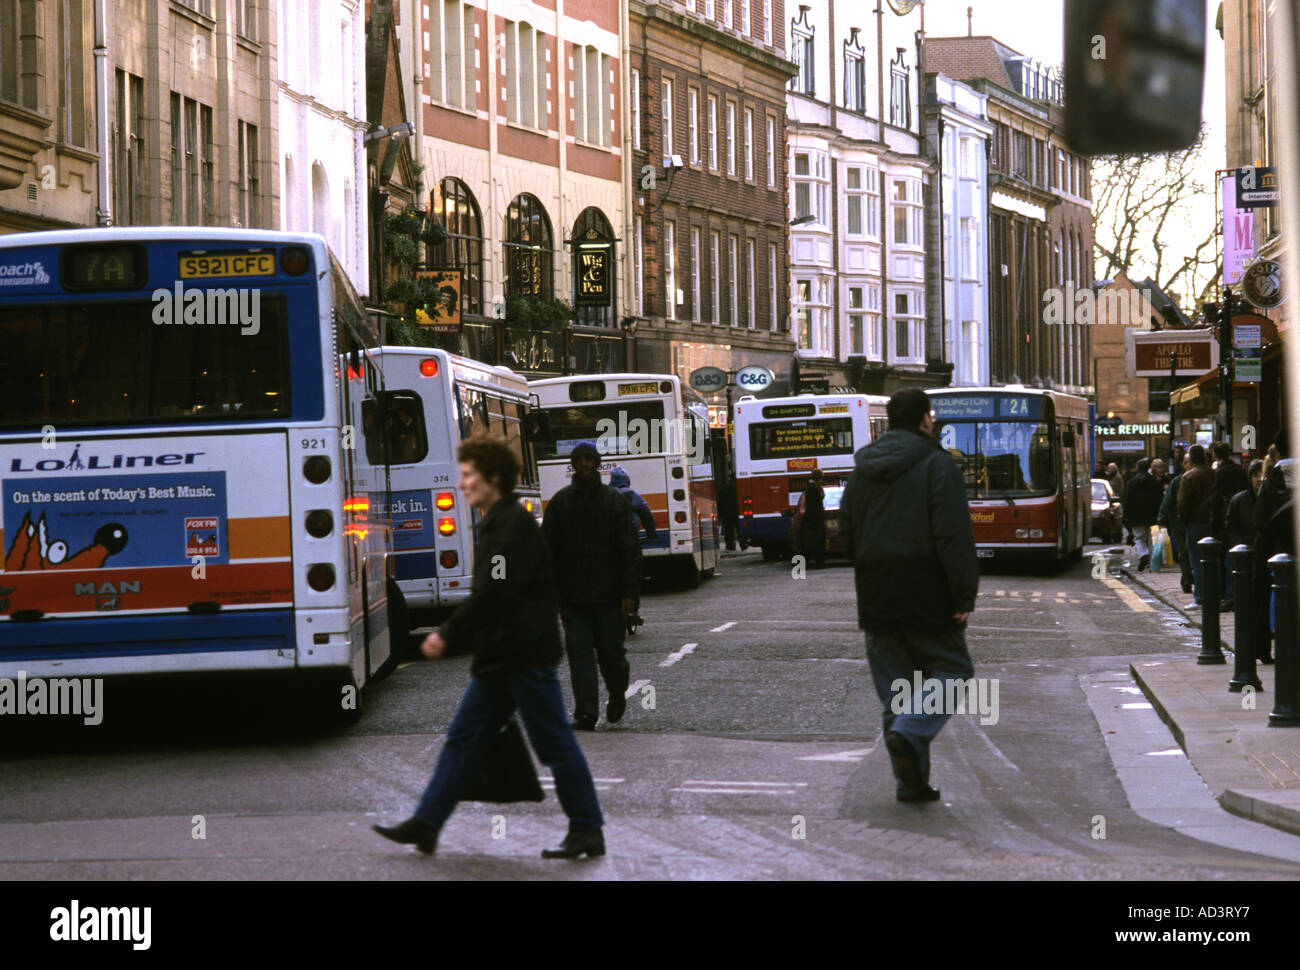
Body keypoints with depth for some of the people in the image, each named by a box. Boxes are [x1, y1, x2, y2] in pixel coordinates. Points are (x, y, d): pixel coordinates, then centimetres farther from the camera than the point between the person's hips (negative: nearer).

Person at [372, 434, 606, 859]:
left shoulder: (514, 525, -16)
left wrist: (448, 636, -16)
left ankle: (587, 830, 5)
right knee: (463, 739, 9)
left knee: (554, 743, -3)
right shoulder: (496, 524, 16)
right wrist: (451, 638, 15)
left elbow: (493, 595, -22)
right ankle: (426, 824, 11)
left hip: (527, 656, -10)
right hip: (499, 657, 10)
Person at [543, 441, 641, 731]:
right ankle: (585, 714, -3)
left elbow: (630, 549, 0)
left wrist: (629, 592, -8)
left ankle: (617, 694, 30)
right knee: (579, 652, -3)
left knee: (611, 651, 2)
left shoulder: (614, 500, 2)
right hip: (572, 596, 1)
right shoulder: (559, 502, 6)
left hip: (609, 595, -1)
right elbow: (548, 549, 8)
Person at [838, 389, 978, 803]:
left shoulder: (862, 471, 12)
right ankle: (909, 733, -17)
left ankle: (911, 782, 7)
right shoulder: (937, 465, -9)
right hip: (927, 595, -6)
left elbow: (847, 533, 15)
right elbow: (953, 537, -16)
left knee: (895, 685, 9)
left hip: (877, 598, 6)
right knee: (950, 667, 7)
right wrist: (964, 595, -14)